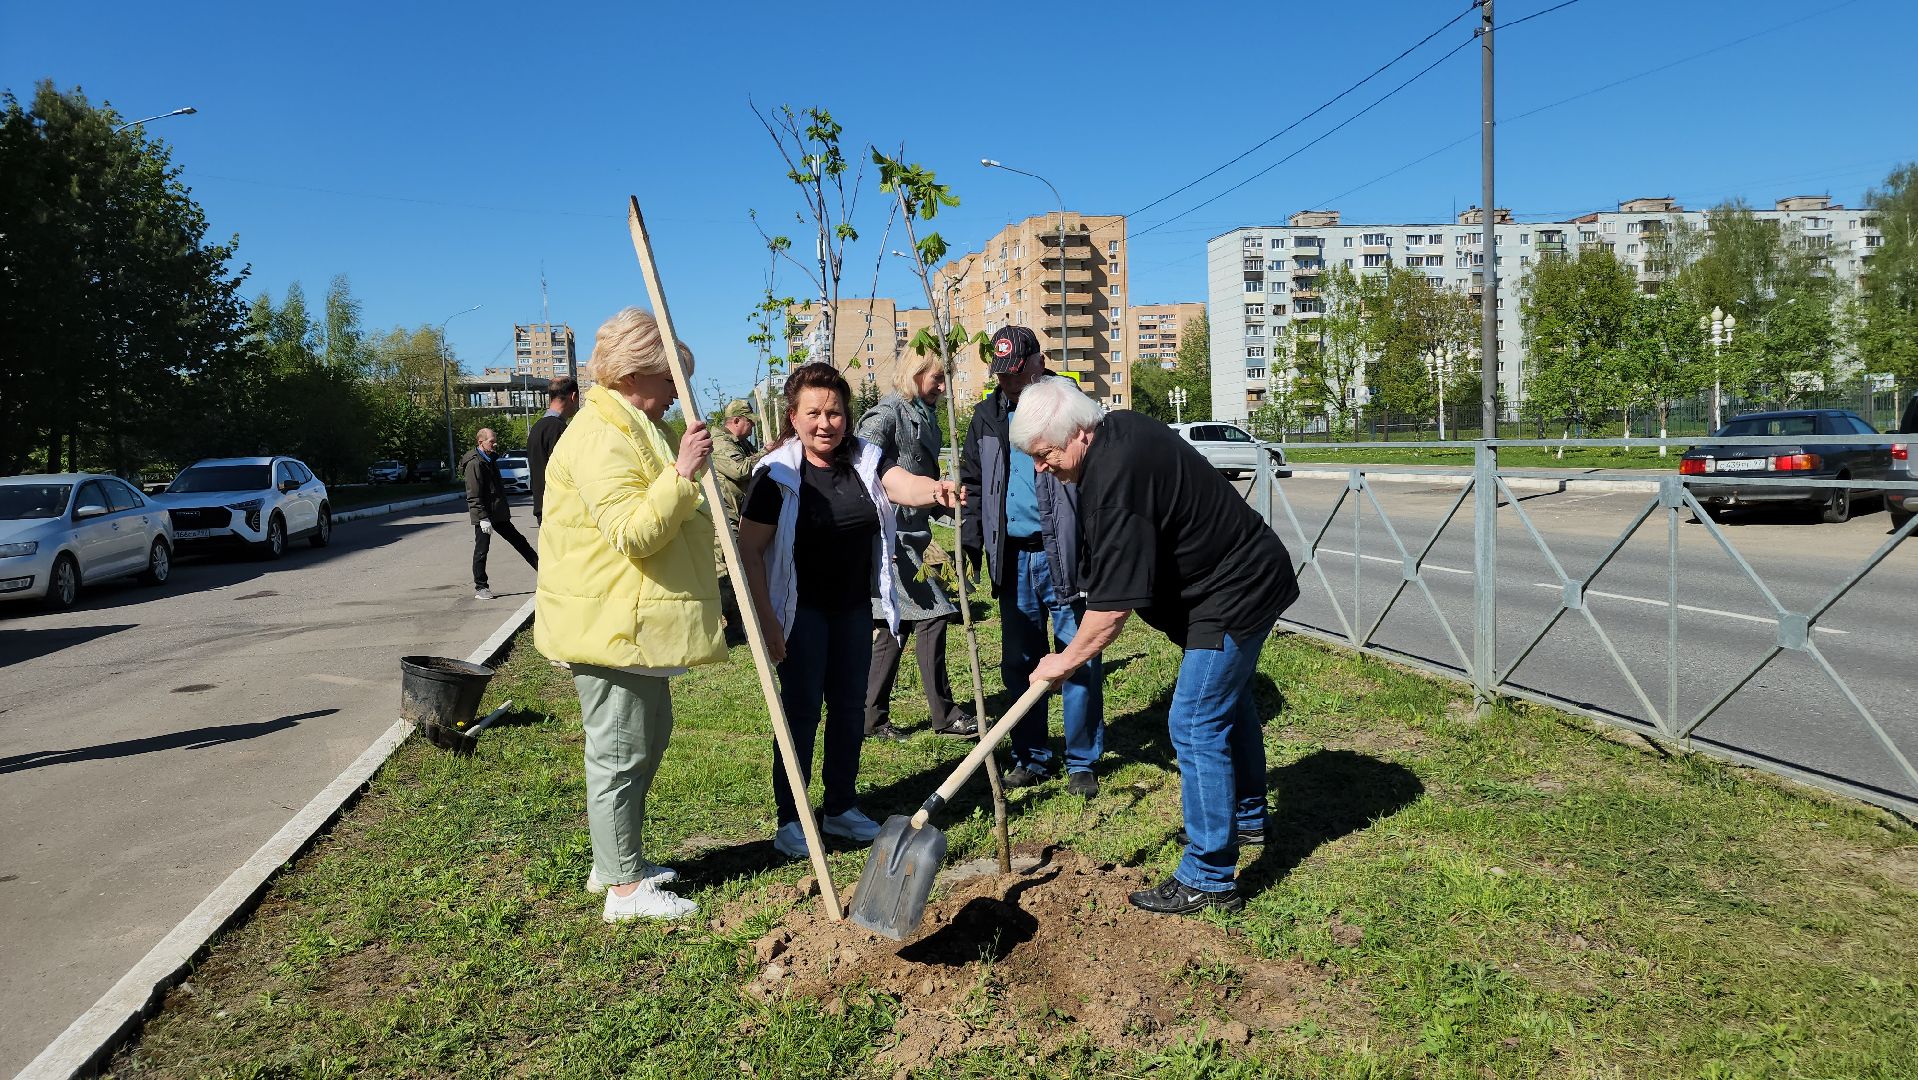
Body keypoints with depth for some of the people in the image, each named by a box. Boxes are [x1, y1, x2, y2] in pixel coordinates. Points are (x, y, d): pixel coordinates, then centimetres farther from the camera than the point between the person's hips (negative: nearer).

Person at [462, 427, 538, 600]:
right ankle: (480, 588, 8)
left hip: (498, 514, 9)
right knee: (481, 551, 0)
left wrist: (504, 509, 23)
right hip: (484, 516, -9)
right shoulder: (474, 463, -16)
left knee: (519, 541, 13)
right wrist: (483, 518, -23)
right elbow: (473, 495, -20)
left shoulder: (491, 460, 13)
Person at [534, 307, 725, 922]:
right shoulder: (599, 438, -19)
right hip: (611, 625, -11)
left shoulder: (629, 430, 18)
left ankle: (614, 863, 32)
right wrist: (682, 474, -32)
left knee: (647, 738, 19)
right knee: (620, 751, -2)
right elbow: (633, 532, -28)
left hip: (633, 623, 11)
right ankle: (624, 886, 9)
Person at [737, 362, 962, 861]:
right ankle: (789, 819, 12)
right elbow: (749, 550, -13)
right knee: (802, 709, -1)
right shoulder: (777, 475, -14)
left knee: (849, 706, 12)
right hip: (801, 611, -5)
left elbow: (903, 484, -22)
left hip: (853, 608, 5)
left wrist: (934, 489, -46)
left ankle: (841, 807, 28)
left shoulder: (866, 460, -2)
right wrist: (767, 621, -16)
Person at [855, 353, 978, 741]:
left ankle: (874, 718, 18)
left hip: (911, 533, 10)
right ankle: (944, 715, 2)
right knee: (930, 616, -8)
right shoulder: (886, 414, -12)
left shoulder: (924, 415, 15)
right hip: (890, 534, -10)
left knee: (897, 625, 11)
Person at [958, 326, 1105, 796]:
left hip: (1064, 557, -5)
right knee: (1018, 663, 11)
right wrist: (969, 545, 5)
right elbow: (973, 483, 17)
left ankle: (1082, 762, 14)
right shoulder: (987, 417, 10)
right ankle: (1031, 758, 24)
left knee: (1078, 660, 1)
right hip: (1012, 558, 5)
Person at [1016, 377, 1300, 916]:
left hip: (1232, 595, -11)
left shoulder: (1114, 483, -31)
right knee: (1228, 699, 25)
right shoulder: (1121, 427, 1)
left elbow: (1113, 606, -29)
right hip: (1249, 574, 11)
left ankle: (1209, 878, -2)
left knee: (1196, 725, -10)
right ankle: (1247, 817, 45)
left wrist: (1065, 661, -16)